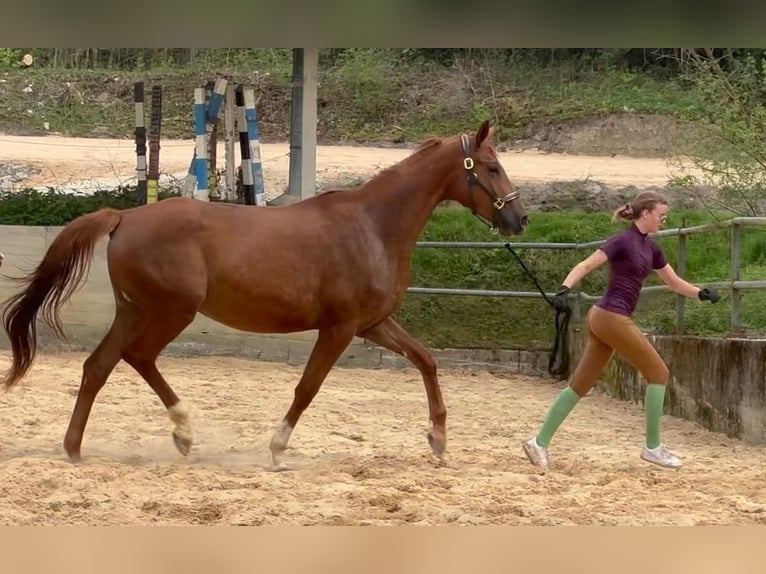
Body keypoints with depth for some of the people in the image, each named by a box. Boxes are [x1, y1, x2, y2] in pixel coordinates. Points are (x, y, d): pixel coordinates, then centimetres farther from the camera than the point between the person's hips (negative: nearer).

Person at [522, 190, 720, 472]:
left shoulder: (651, 248, 15)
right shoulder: (623, 241, -11)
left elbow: (674, 282, 21)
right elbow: (585, 265, -19)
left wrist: (701, 293, 4)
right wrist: (564, 288, -34)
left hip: (602, 321, 9)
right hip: (612, 318, -9)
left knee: (581, 385, 7)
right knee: (658, 373, 0)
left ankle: (540, 442, 5)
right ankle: (652, 447, 4)